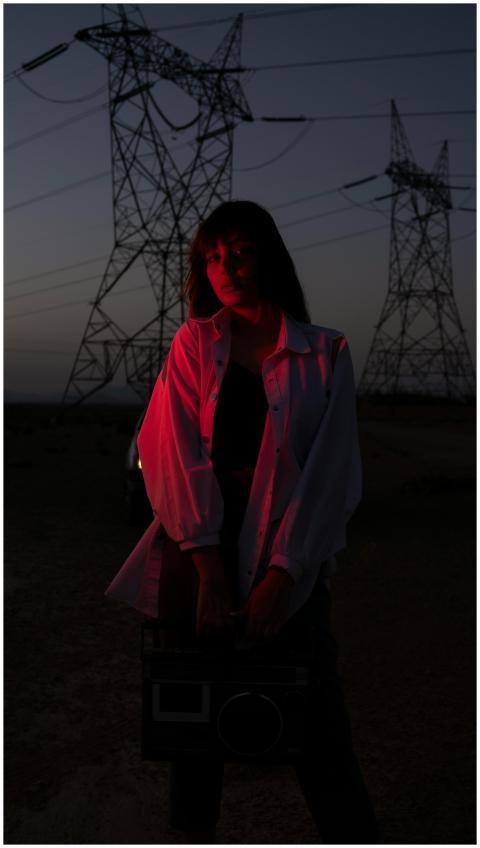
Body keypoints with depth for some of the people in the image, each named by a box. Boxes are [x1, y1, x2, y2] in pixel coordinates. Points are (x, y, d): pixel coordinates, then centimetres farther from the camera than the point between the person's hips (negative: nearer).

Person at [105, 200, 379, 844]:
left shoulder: (325, 353, 3)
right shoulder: (194, 344, 6)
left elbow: (329, 471, -4)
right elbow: (181, 456, -4)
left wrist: (281, 575, -13)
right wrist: (210, 570, -15)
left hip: (288, 553, -1)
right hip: (198, 550, 2)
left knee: (316, 717, -2)